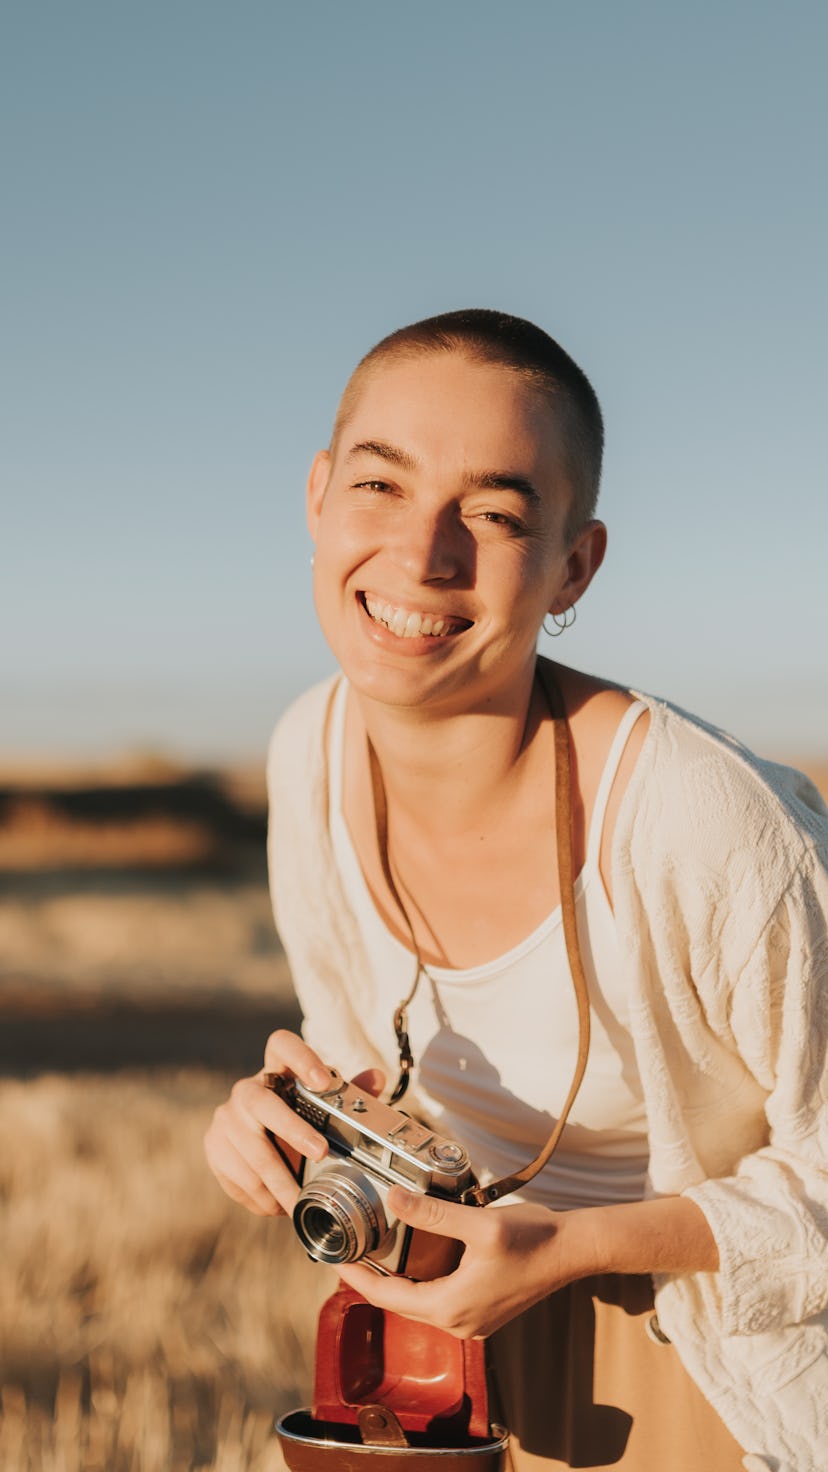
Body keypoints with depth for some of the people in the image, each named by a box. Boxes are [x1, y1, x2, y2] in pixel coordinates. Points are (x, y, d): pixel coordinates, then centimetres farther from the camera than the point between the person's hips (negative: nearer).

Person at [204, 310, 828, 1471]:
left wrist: (574, 1246, -28)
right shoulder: (314, 753, -14)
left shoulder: (711, 830, -33)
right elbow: (384, 1067, 2)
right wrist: (289, 1122, -19)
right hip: (486, 1316, 5)